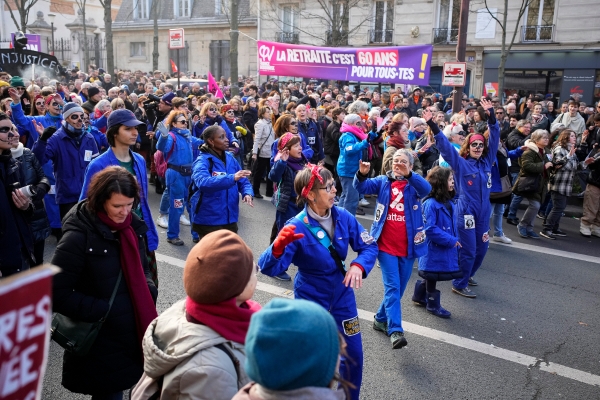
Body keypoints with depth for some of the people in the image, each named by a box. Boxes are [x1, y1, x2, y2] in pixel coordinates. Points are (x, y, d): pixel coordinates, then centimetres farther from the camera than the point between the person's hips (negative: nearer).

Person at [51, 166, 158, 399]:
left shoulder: (132, 226, 2)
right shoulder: (78, 236, -19)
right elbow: (57, 294, -17)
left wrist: (149, 291, -1)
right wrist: (103, 311, -18)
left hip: (137, 331, 6)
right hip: (103, 342, -6)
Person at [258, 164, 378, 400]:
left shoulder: (343, 217, -12)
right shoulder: (297, 228, -24)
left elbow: (369, 246, -3)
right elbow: (269, 268, -29)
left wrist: (358, 266, -24)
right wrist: (279, 246, -50)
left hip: (342, 296, 4)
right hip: (309, 300, -4)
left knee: (353, 355, 13)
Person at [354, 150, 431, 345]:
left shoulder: (415, 184, 0)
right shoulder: (383, 181, 3)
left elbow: (426, 189, -23)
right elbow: (362, 187, -11)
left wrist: (408, 175, -39)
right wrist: (362, 174, -32)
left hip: (407, 247, 2)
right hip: (386, 246, -2)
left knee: (399, 288, 14)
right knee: (392, 286, -8)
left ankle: (381, 319, 33)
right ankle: (395, 330, -6)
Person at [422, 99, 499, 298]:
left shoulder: (487, 162, 8)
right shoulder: (460, 163, -4)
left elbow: (495, 137, 8)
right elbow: (445, 145, -12)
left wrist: (491, 115, 2)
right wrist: (432, 125, -21)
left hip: (483, 213, 6)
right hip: (466, 212, -6)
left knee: (482, 248, 15)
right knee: (468, 251, -2)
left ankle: (467, 275, 37)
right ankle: (459, 284, 13)